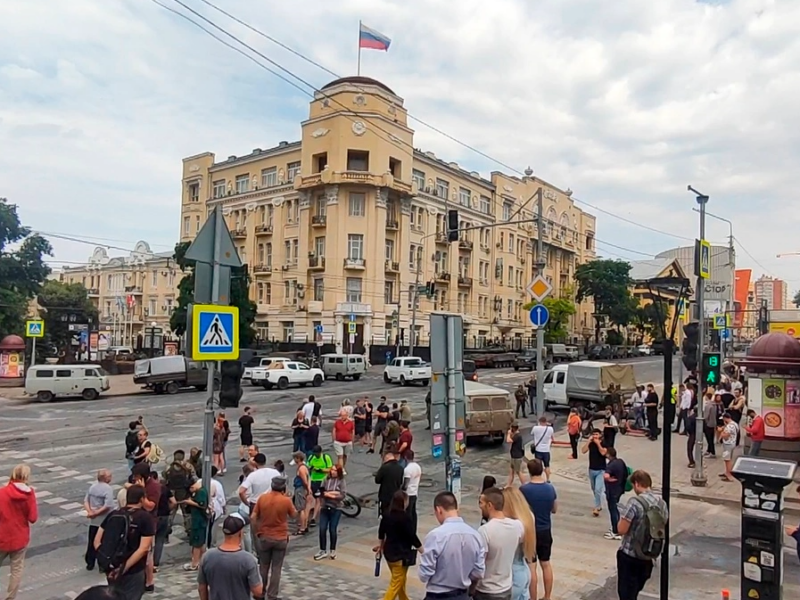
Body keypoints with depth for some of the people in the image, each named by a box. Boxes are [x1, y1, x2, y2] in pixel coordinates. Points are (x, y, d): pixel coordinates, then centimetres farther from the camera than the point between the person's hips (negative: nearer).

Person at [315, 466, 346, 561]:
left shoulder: (341, 481, -4)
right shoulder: (326, 480, 1)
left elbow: (342, 495, -12)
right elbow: (321, 492, -8)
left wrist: (328, 494, -16)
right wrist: (334, 493, -16)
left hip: (336, 509, -2)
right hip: (325, 508, 2)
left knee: (333, 530, 6)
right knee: (322, 529, 0)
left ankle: (332, 550, 24)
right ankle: (323, 550, 13)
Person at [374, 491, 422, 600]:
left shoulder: (387, 515, 1)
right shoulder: (405, 517, -21)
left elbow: (381, 532, 13)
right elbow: (412, 537, -17)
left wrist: (382, 546, 31)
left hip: (389, 552, 8)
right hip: (401, 554, -8)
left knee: (401, 580, 26)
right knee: (396, 584, -1)